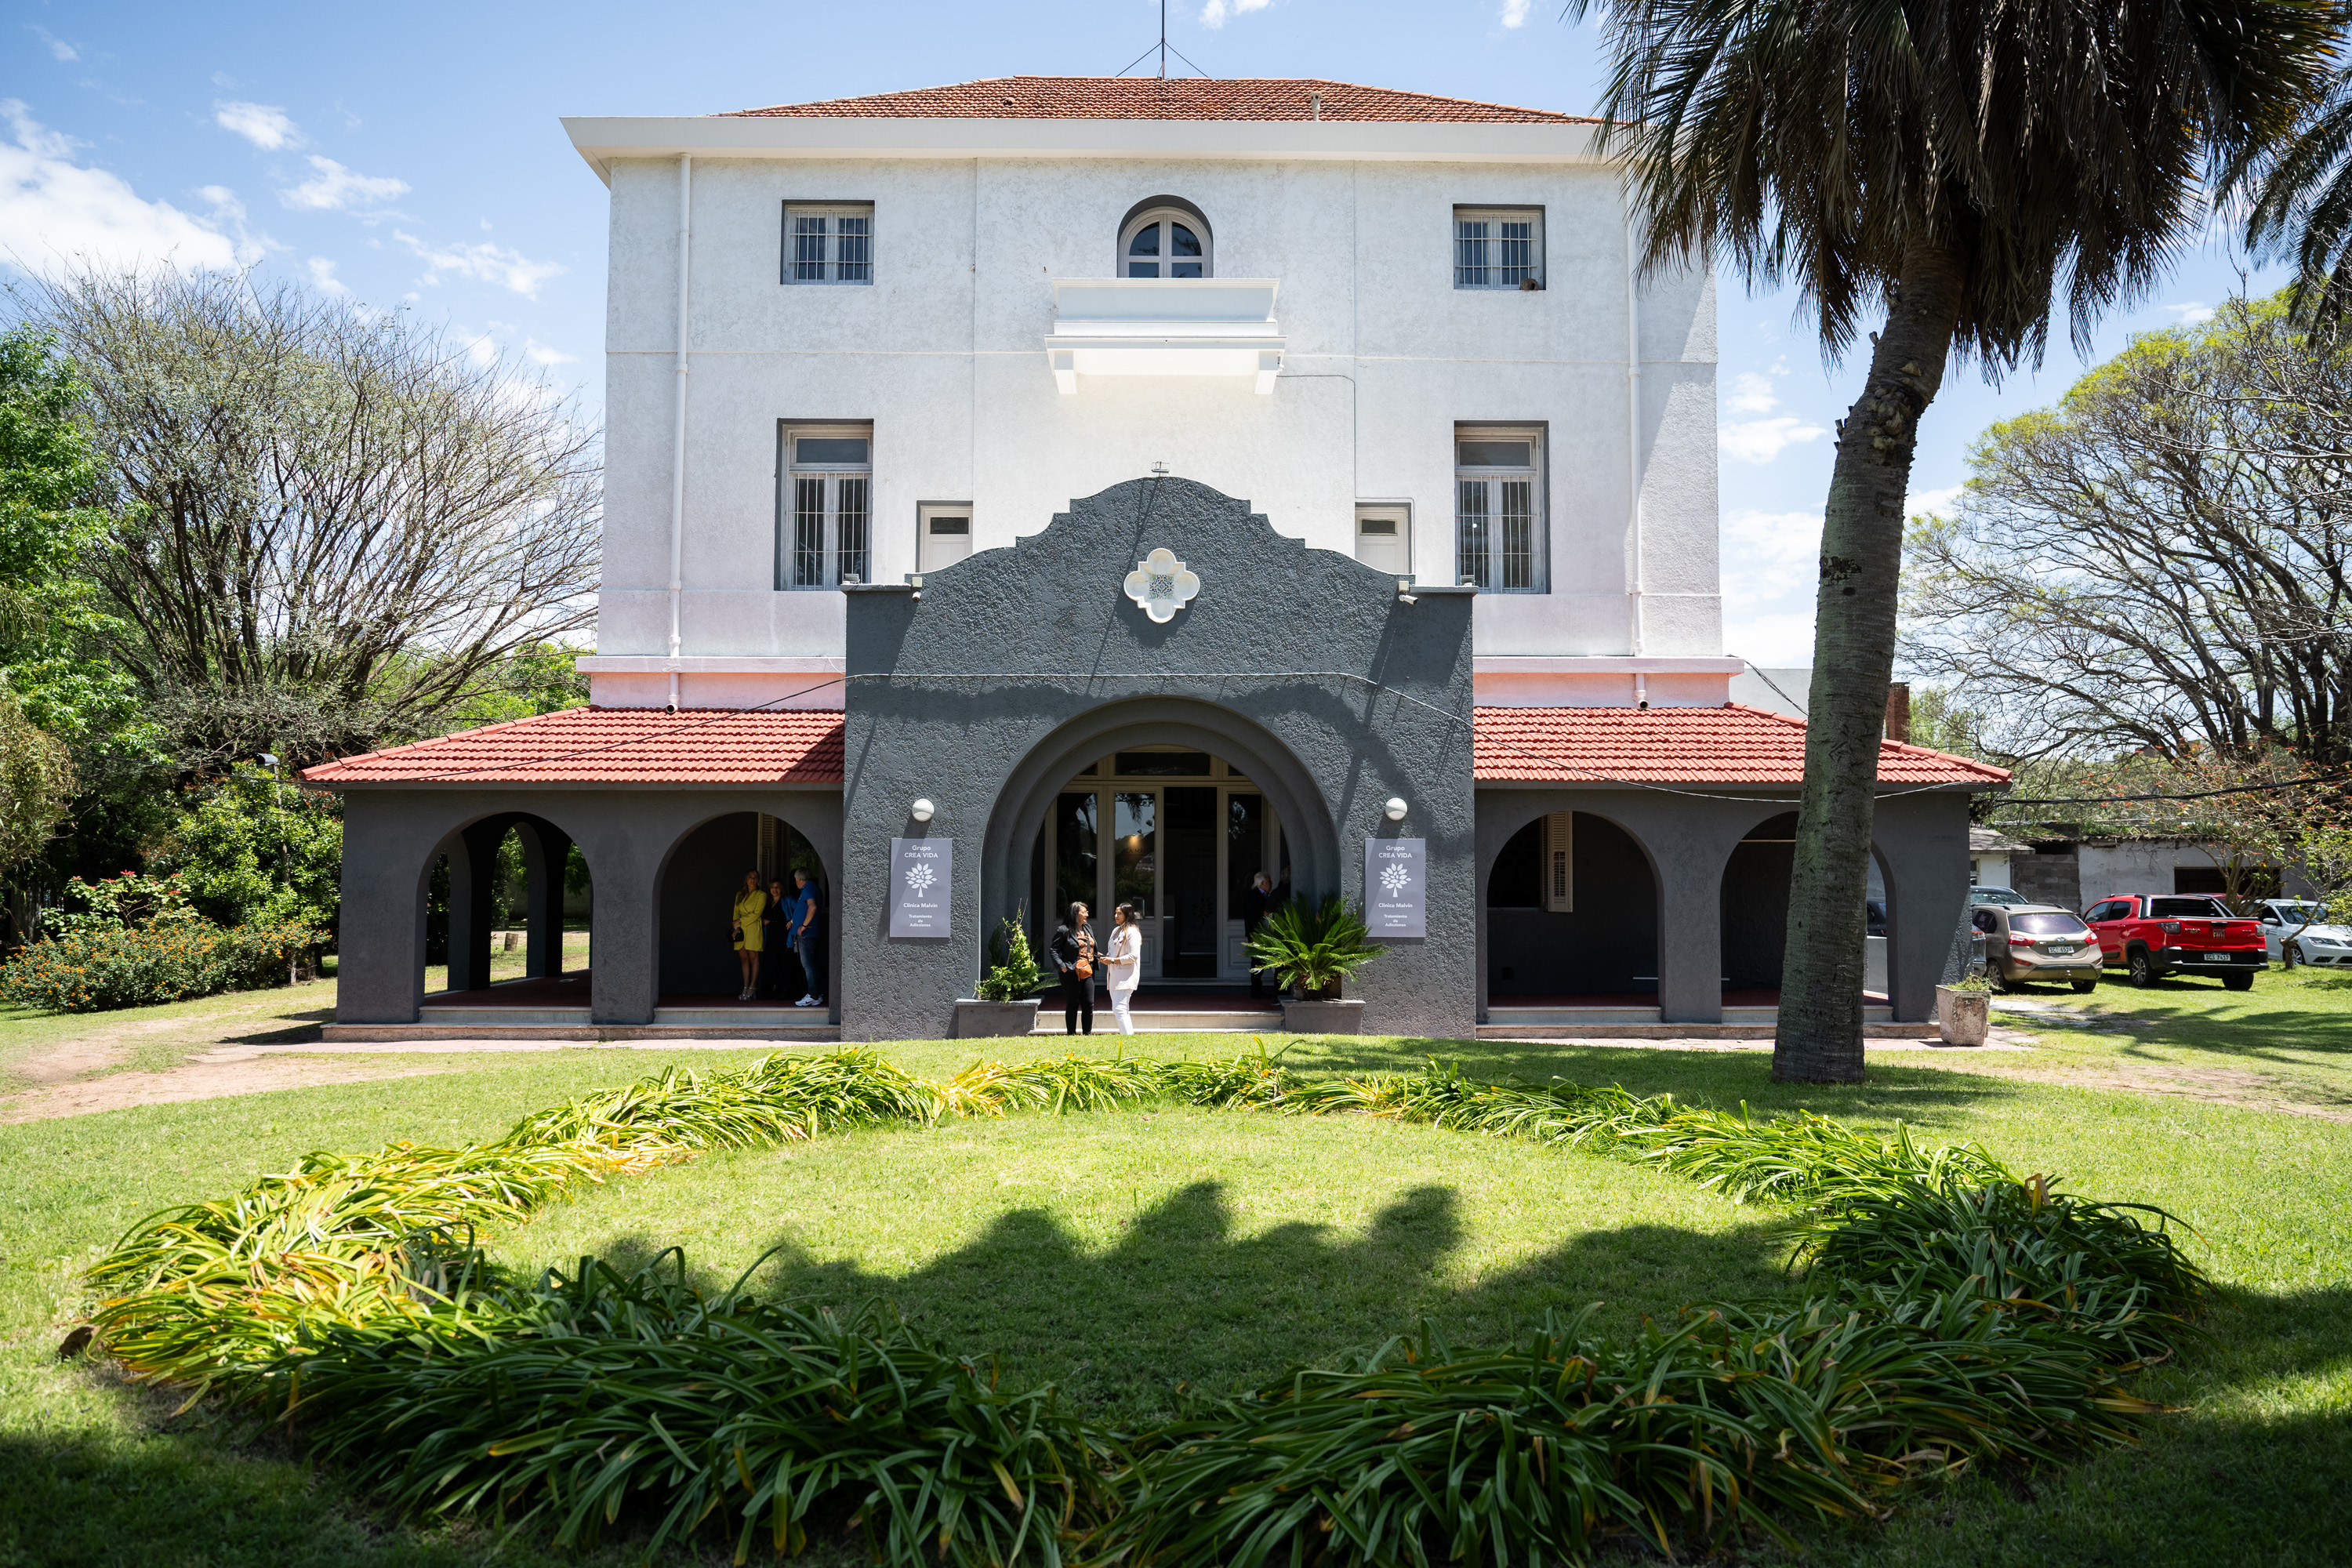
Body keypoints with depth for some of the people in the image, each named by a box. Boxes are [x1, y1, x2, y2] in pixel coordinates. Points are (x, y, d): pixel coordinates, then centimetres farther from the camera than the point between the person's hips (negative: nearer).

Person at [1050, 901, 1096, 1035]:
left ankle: (1087, 1034, 13)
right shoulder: (1064, 930, -6)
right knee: (1072, 1005, 2)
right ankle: (1071, 1035, 10)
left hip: (1088, 973, 6)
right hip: (1072, 974, -6)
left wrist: (1095, 961, 9)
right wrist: (1062, 966, -14)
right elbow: (1053, 950, -5)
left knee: (1089, 1004, 4)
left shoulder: (1088, 929, 15)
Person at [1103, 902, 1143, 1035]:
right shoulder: (1116, 930, 17)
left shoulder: (1132, 932, -12)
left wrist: (1113, 961, -16)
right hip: (1115, 976, 10)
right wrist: (1106, 957, 6)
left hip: (1126, 977, -10)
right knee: (1117, 1010, 13)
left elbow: (1133, 956, -19)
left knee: (1119, 1009, -17)